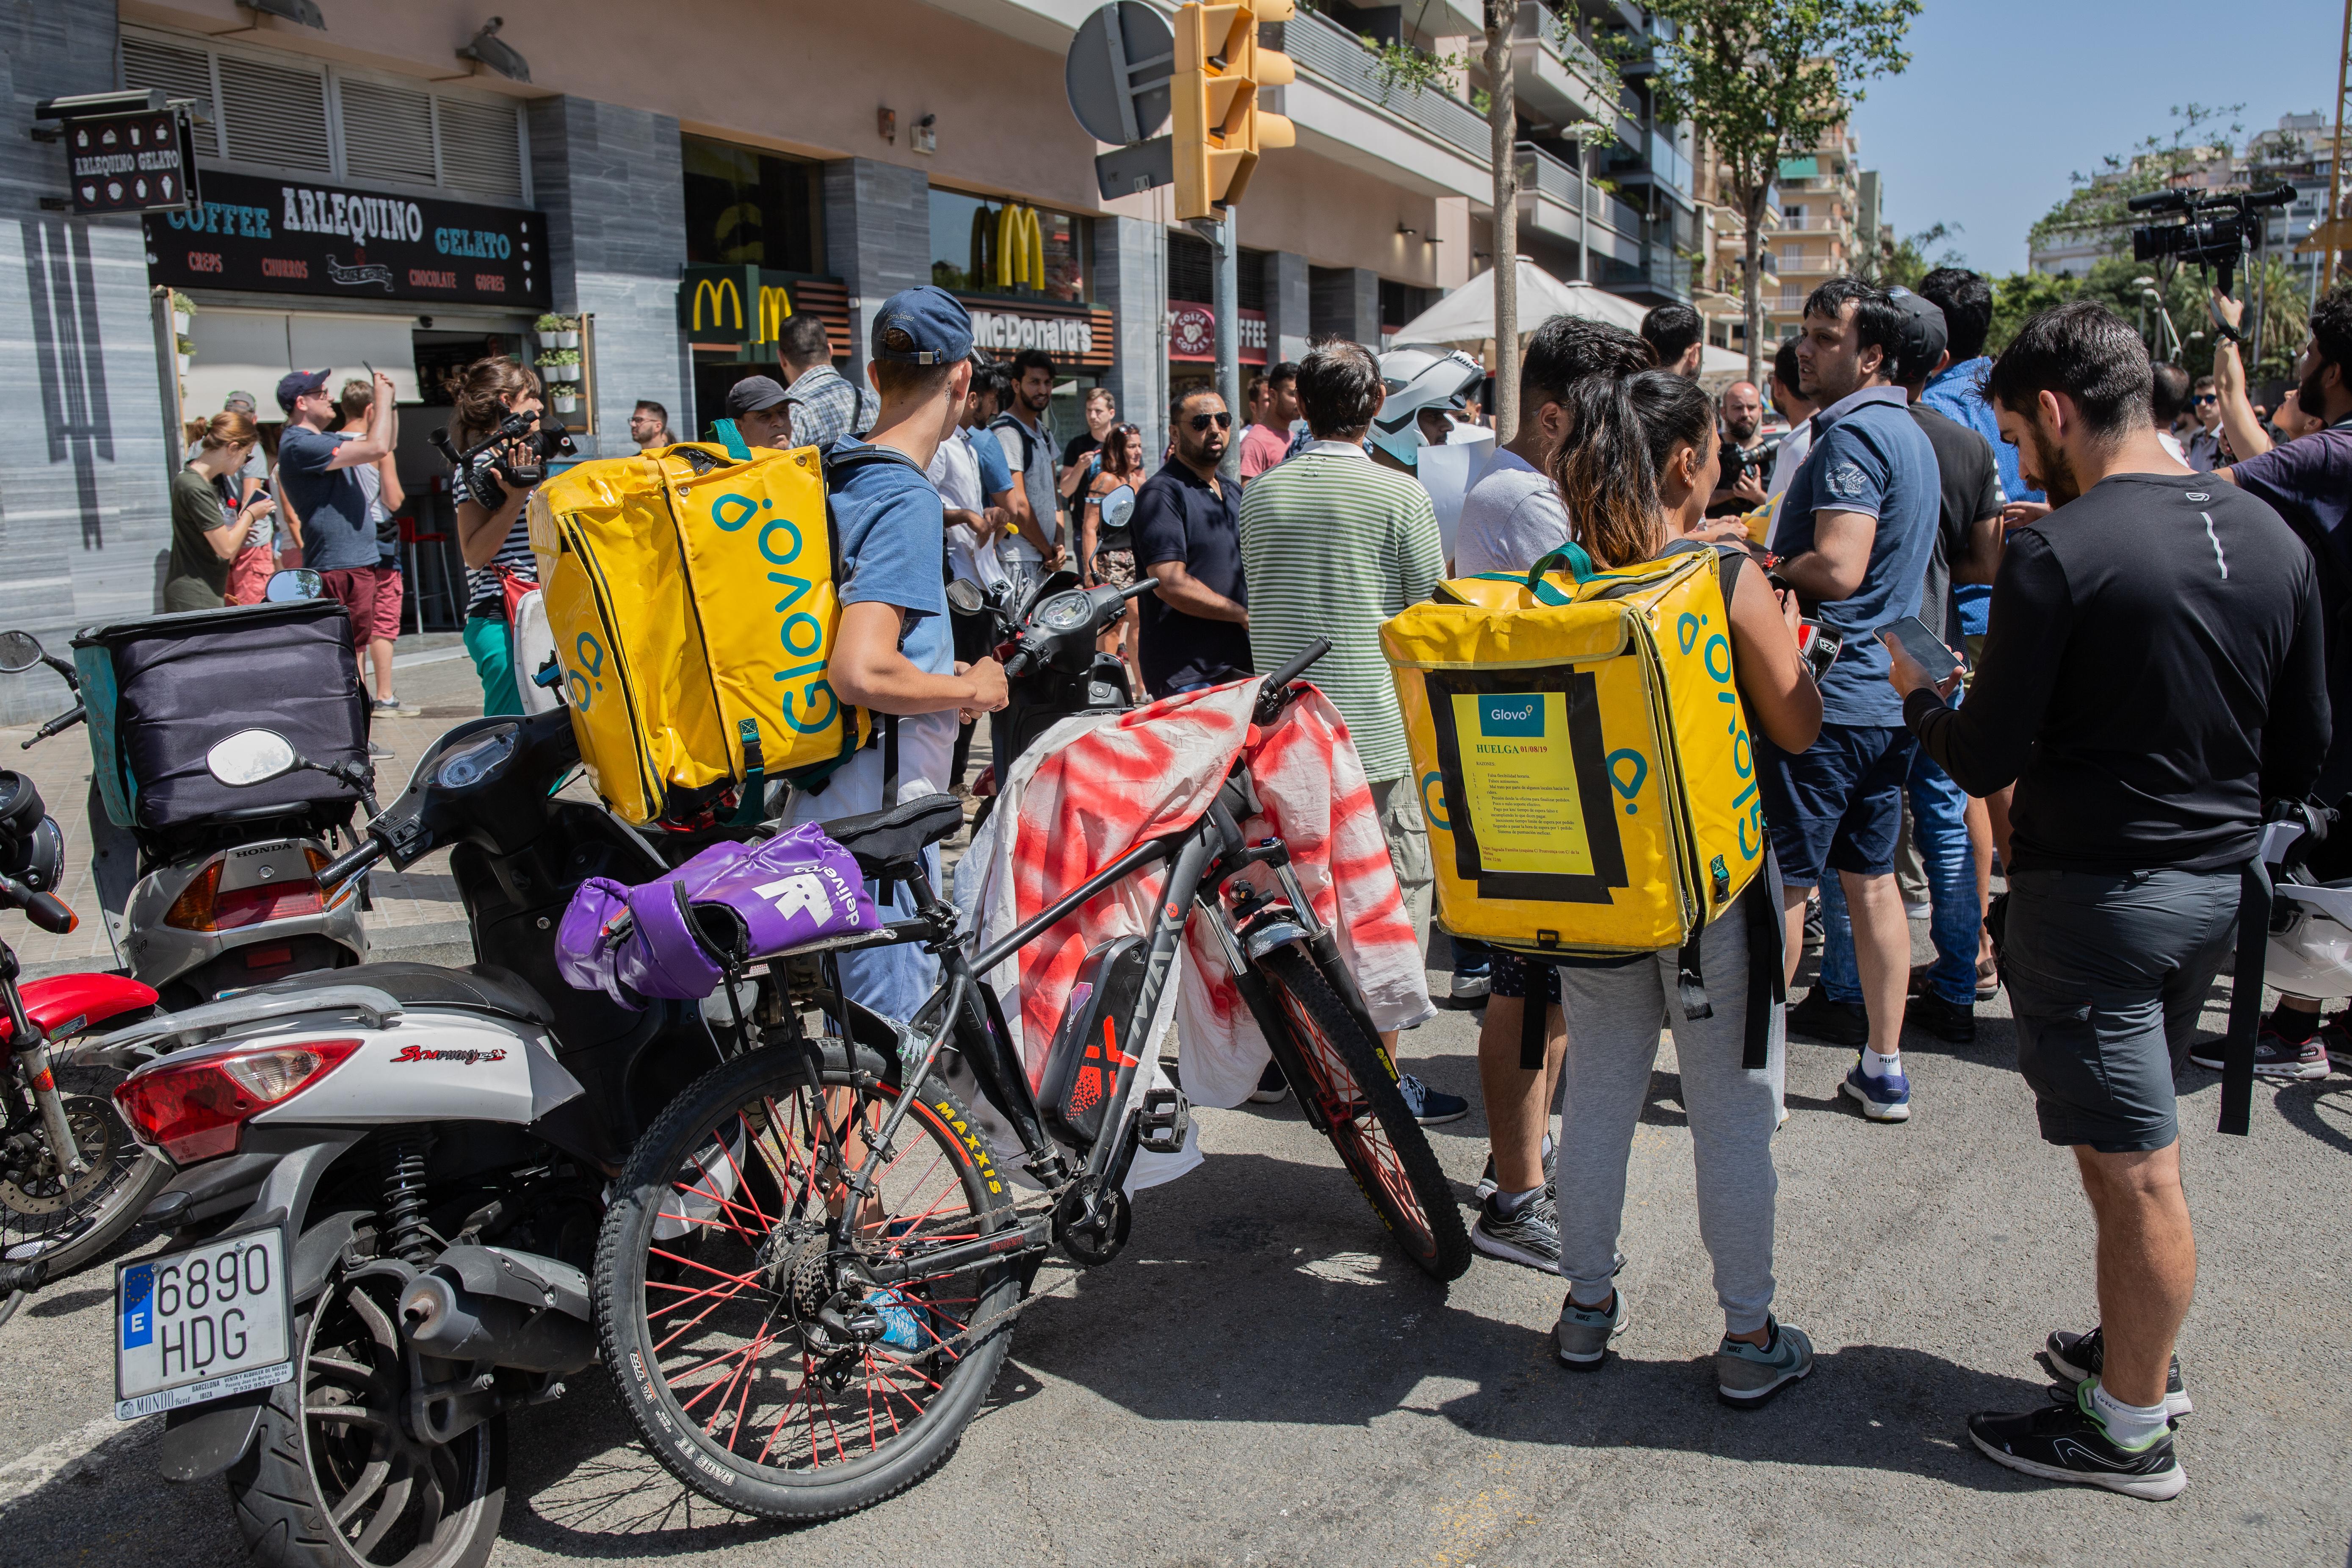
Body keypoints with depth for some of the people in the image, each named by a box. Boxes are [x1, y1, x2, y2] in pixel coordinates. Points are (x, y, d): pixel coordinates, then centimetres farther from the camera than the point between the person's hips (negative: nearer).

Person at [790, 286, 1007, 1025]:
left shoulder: (839, 472, 10)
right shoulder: (908, 499, -19)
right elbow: (863, 675, -30)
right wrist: (970, 689, -14)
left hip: (827, 802, 10)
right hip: (879, 819, -10)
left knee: (864, 1013, 22)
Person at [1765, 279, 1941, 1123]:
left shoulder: (1851, 435, -16)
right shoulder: (1911, 433, 15)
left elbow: (1836, 570, -27)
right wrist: (1772, 545, 17)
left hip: (1824, 700, -9)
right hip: (1888, 695, 9)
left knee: (1781, 884, 0)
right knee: (1872, 878, 13)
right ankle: (1885, 1068, 20)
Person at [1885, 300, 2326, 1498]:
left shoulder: (2057, 552, -19)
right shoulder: (2271, 537, 4)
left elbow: (1984, 761, -16)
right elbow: (2303, 758, 9)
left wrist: (1918, 695, 3)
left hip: (2096, 894, -8)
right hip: (2218, 884, 8)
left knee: (2133, 1168, 3)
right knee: (2133, 1143, 22)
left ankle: (2132, 1431, 18)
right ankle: (2139, 1348, 39)